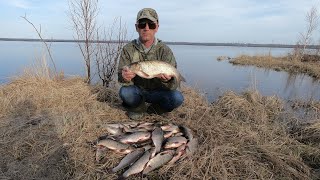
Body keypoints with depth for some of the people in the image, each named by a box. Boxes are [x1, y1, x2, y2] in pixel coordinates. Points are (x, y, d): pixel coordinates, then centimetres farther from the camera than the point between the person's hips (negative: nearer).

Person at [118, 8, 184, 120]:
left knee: (177, 98, -26)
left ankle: (154, 109, 6)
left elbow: (174, 85, -17)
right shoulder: (128, 49, -8)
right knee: (124, 92, -32)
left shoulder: (164, 50, -12)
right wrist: (125, 78, -38)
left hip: (157, 92, 0)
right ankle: (139, 108, 3)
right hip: (137, 91, 0)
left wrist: (168, 80, -41)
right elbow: (121, 77, -13)